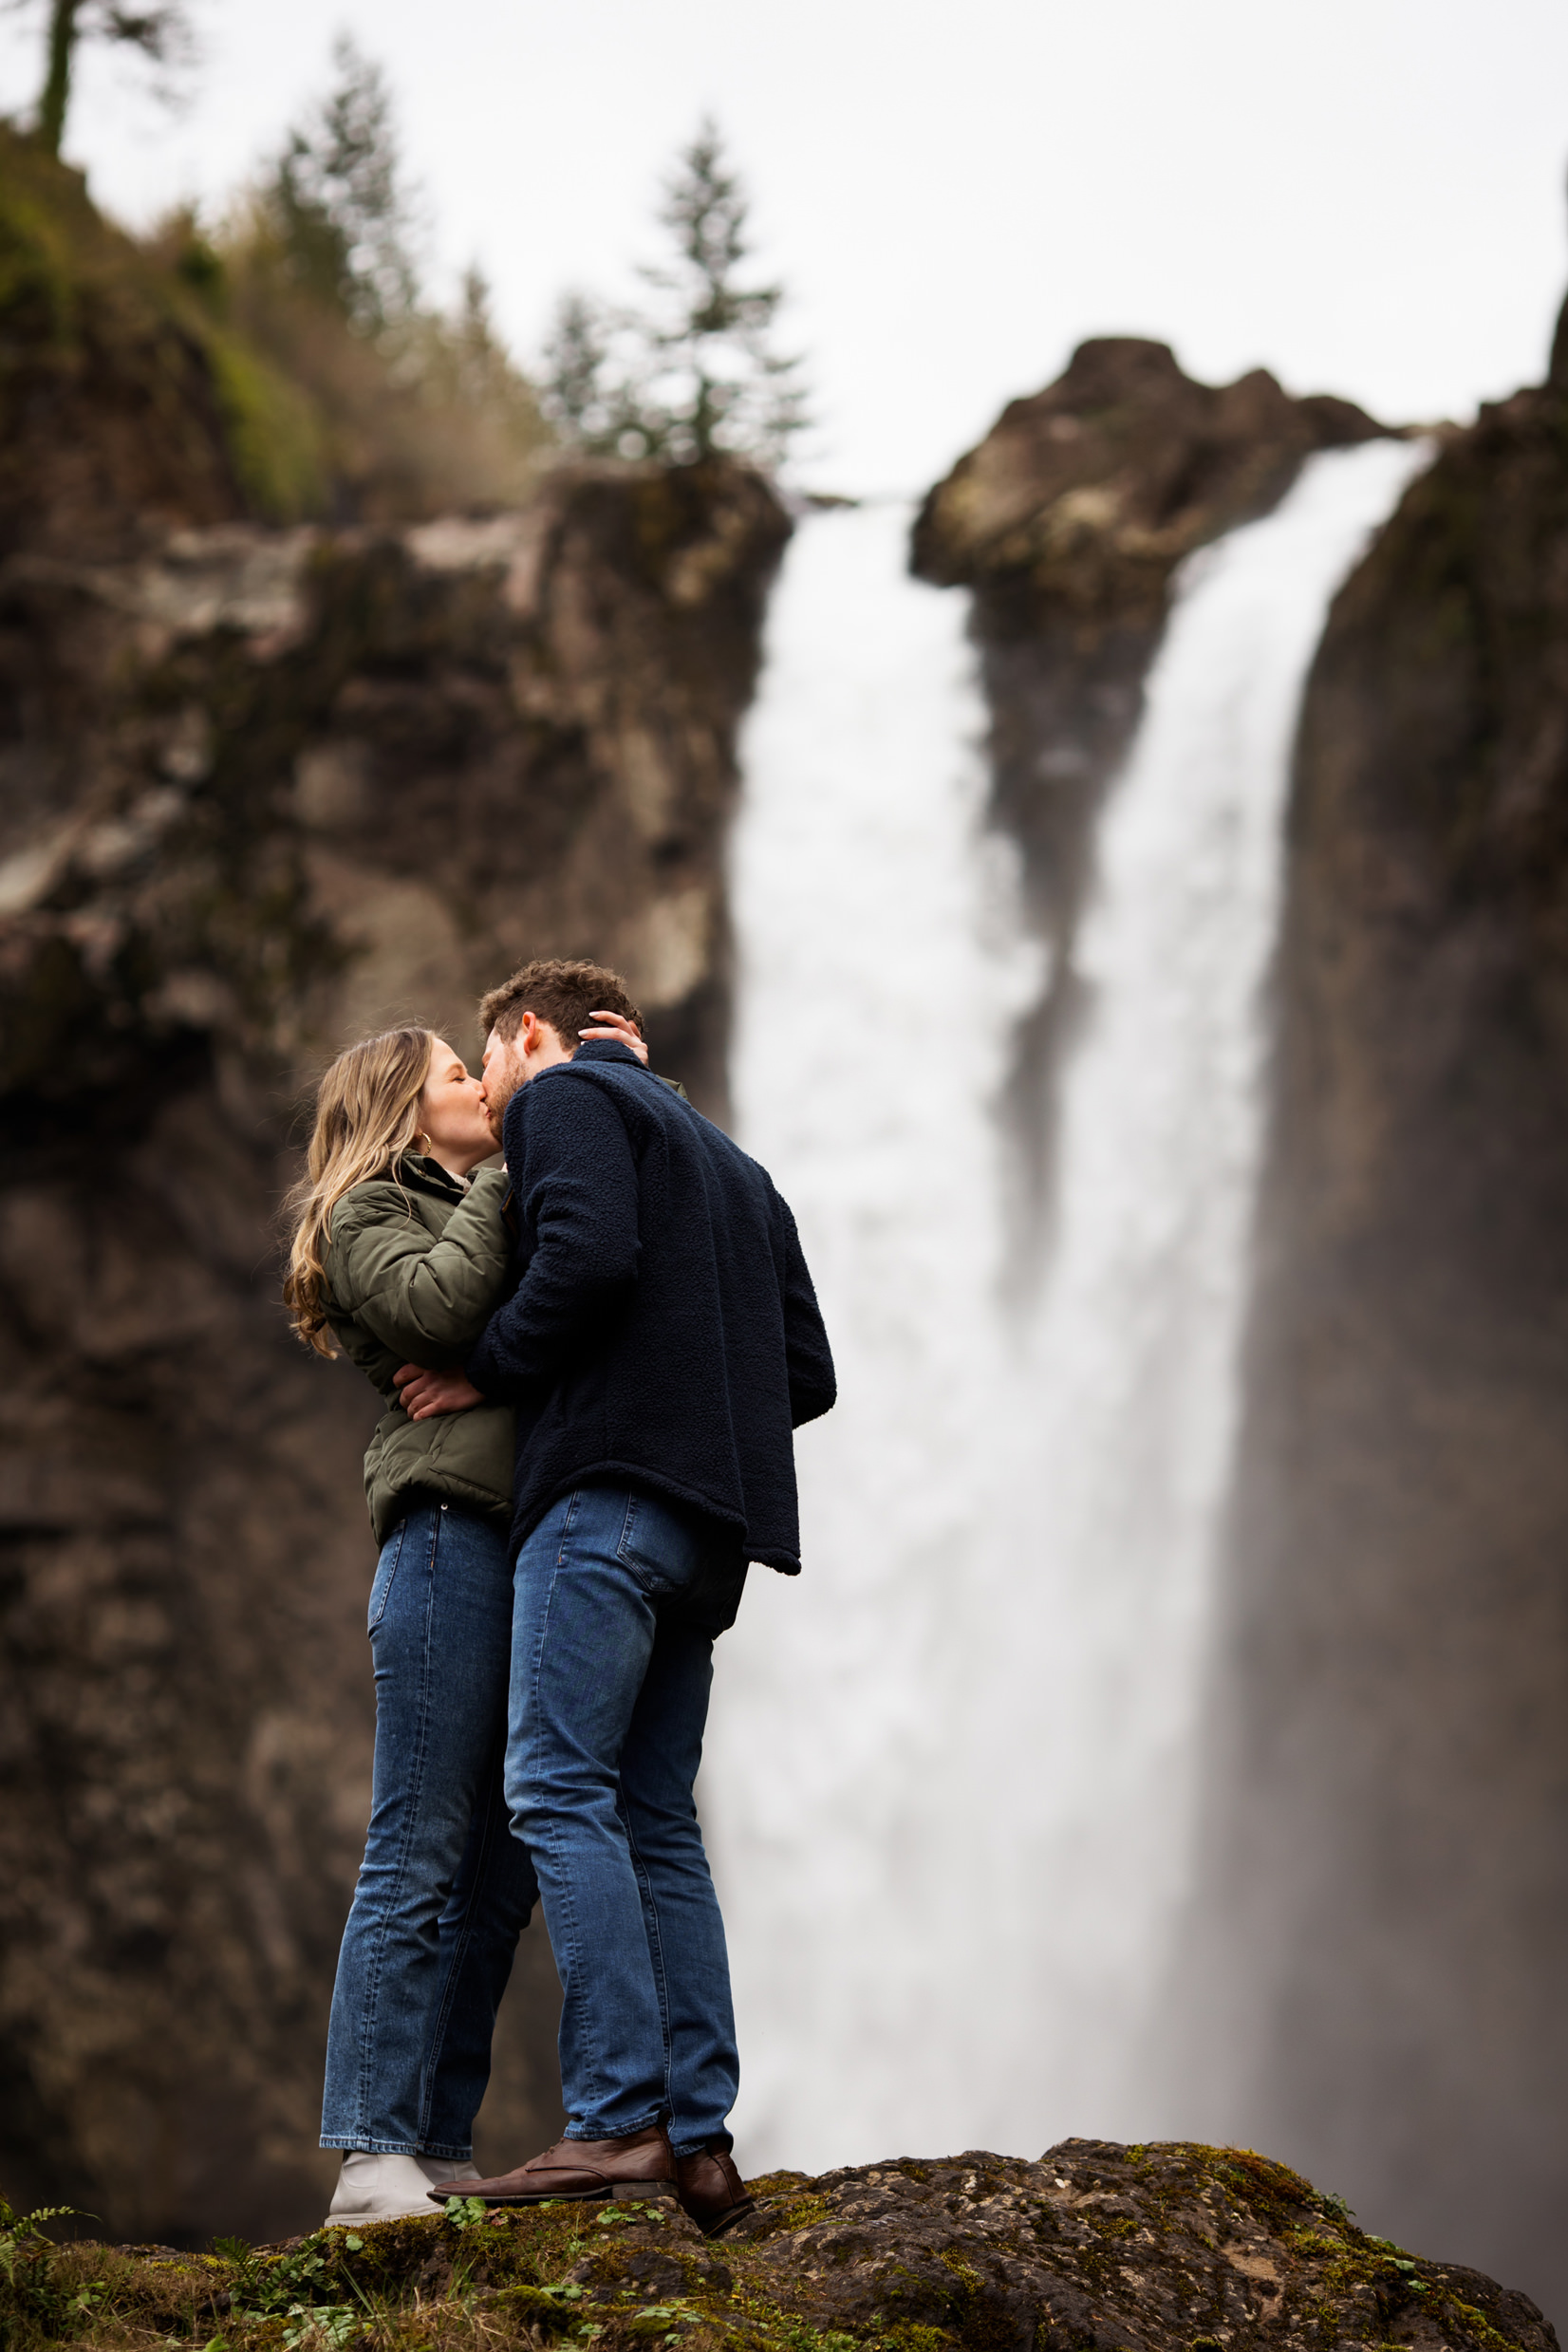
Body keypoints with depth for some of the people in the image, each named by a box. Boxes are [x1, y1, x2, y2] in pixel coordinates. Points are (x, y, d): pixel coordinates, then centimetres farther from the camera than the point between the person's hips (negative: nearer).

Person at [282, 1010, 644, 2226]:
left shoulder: (491, 1212, 29)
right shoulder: (370, 1215, 7)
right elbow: (440, 1306, -13)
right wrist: (508, 1166, -4)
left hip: (535, 1550, 8)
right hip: (449, 1534, -8)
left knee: (500, 1870, 2)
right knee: (420, 1854, -12)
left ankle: (441, 2148, 4)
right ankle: (372, 2158, -14)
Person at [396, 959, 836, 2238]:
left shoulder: (566, 1095, 6)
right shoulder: (732, 1163, 30)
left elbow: (588, 1258, -15)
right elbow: (809, 1374, 22)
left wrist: (488, 1372, -3)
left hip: (610, 1485, -8)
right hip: (711, 1526, 8)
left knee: (560, 1789, -12)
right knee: (656, 1821, 7)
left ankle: (620, 2122, -20)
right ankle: (700, 2141, 0)